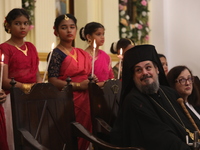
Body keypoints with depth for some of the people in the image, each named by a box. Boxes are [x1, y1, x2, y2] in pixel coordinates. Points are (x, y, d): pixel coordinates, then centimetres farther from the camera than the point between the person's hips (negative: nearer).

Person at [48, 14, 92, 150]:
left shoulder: (82, 54, 14)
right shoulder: (56, 54, -6)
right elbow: (53, 81, -14)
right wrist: (78, 85, -17)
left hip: (85, 101, 6)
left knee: (84, 137, 7)